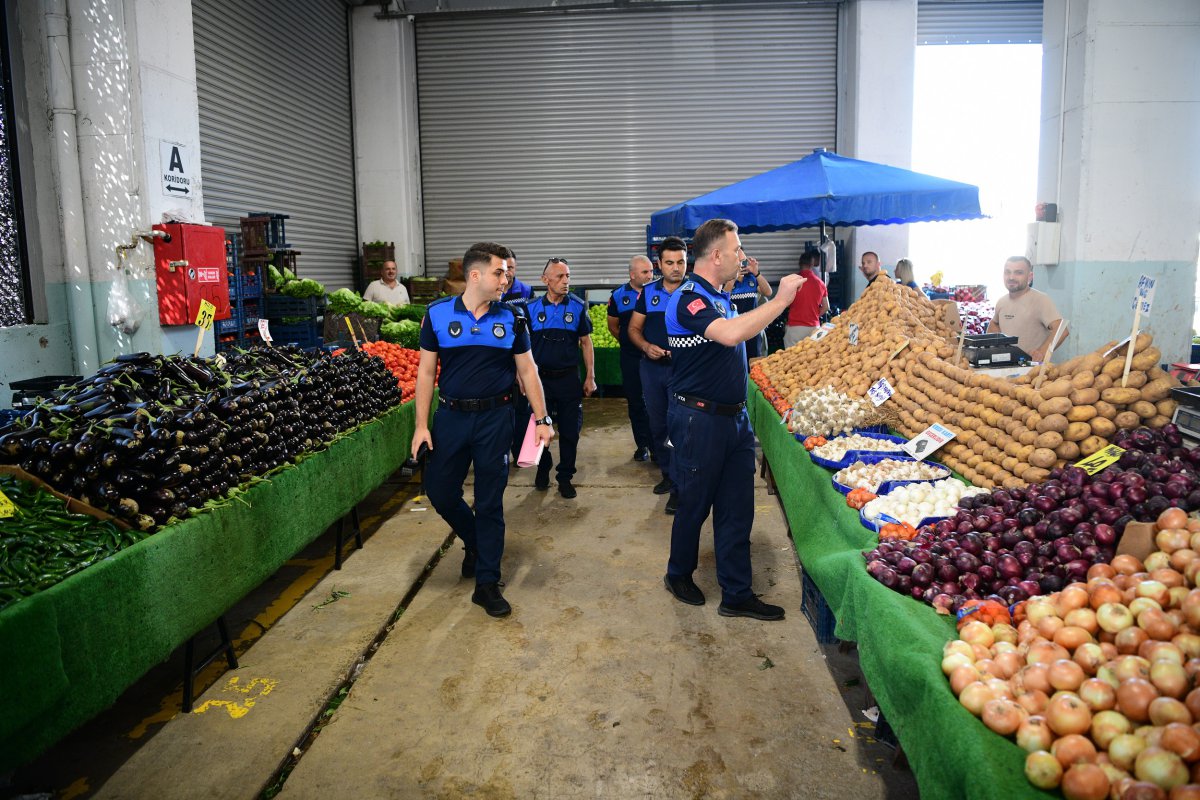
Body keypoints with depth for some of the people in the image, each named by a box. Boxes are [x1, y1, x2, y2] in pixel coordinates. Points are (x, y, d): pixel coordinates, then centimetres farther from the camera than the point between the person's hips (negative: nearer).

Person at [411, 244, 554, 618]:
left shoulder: (511, 318, 1)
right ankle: (474, 541, 38)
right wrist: (421, 424, -4)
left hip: (495, 418, 0)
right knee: (440, 492, 7)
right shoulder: (438, 314, -2)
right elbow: (426, 371, 1)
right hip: (451, 416, 1)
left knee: (490, 502, 4)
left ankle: (487, 583, 17)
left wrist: (542, 418, -1)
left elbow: (527, 370, 5)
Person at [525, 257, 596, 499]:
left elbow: (586, 343, 5)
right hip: (540, 378, 0)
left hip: (569, 379, 0)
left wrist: (590, 377, 3)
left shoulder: (578, 307, 0)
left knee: (570, 431, 4)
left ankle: (565, 477, 18)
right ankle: (542, 469, 31)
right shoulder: (531, 308, 0)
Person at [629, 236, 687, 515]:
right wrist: (646, 346, -10)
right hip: (652, 366, 4)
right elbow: (634, 328, 9)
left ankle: (680, 485, 4)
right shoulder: (648, 292, 6)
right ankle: (667, 473, 30)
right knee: (657, 425, 14)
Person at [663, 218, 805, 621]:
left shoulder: (721, 297, 13)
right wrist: (780, 300, -28)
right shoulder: (688, 299, -18)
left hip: (734, 417, 9)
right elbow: (730, 334, -35)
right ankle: (679, 576, 32)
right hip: (700, 419, -8)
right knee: (695, 504, 9)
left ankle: (737, 594, 18)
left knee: (737, 507, 9)